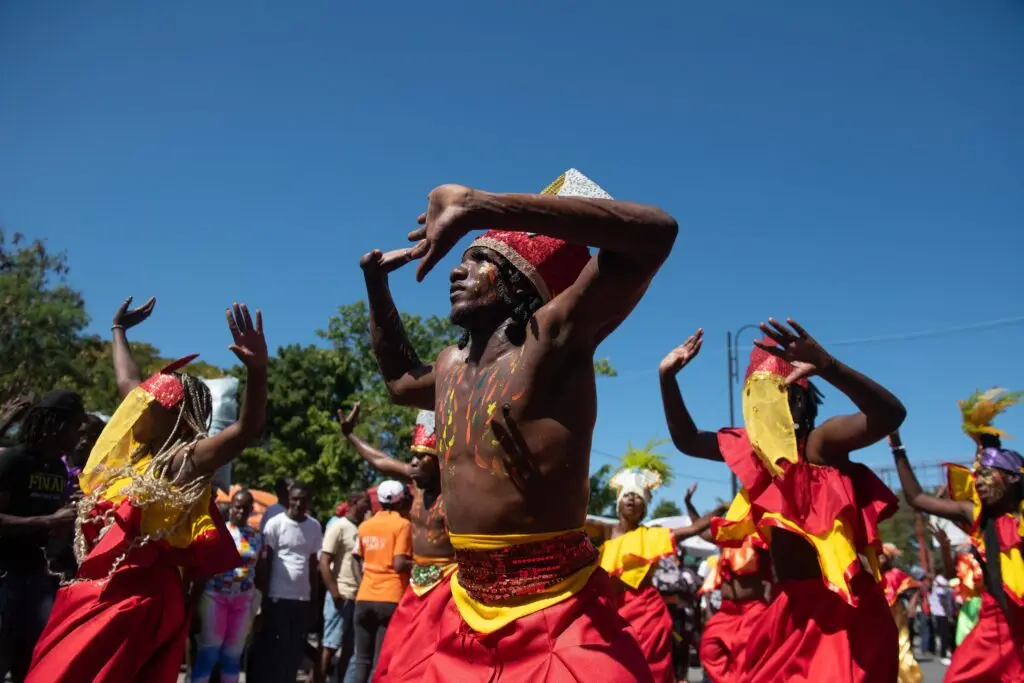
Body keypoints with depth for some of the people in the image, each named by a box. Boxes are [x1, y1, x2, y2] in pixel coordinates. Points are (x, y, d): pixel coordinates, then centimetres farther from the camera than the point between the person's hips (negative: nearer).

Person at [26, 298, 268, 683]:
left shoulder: (185, 460, -13)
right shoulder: (141, 446, 11)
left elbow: (248, 429, -29)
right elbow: (128, 383, 25)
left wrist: (257, 370, -44)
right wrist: (119, 330, 36)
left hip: (138, 597, -9)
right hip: (95, 590, 9)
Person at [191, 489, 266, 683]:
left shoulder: (257, 537, 7)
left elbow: (261, 573, 9)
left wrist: (262, 603, 6)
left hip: (244, 601, 3)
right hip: (215, 596, -3)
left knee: (233, 654, 9)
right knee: (209, 650, -4)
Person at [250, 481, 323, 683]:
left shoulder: (315, 527, 6)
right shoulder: (275, 523, -5)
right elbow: (266, 562, -3)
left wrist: (313, 595, 10)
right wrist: (264, 597, -6)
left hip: (303, 597, 4)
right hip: (278, 596, -4)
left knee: (296, 649, 7)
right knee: (272, 648, -1)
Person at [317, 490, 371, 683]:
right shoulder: (339, 526, -6)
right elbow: (324, 562, -10)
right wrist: (334, 592, -16)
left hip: (360, 597, 6)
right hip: (342, 596, -6)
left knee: (349, 648, 9)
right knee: (329, 646, -2)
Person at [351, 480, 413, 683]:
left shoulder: (364, 525, 12)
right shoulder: (403, 524, -4)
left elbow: (360, 562, 17)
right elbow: (399, 564, -12)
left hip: (364, 598, 5)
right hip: (391, 599, -5)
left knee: (362, 660, 10)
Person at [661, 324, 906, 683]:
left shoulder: (821, 441, -17)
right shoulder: (751, 447, 4)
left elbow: (891, 414, -33)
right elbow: (687, 439, 15)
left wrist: (828, 367, -48)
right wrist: (667, 377, 5)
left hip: (842, 607, -7)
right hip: (789, 606, 7)